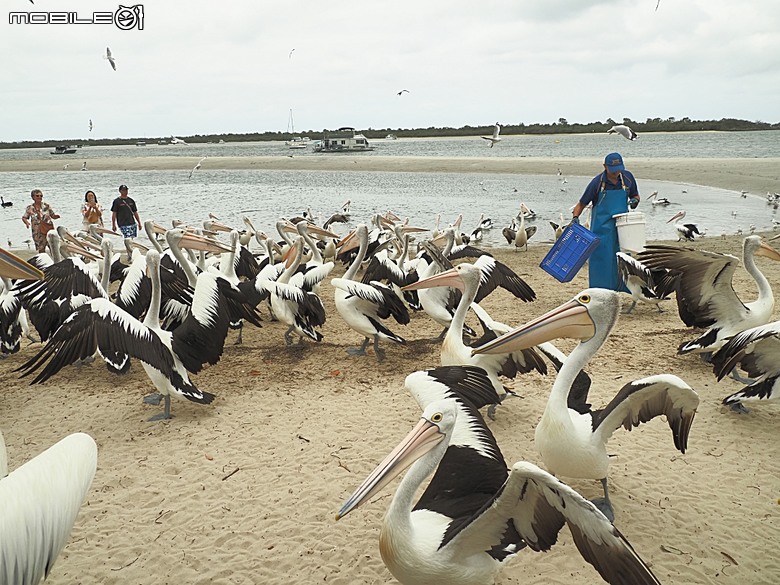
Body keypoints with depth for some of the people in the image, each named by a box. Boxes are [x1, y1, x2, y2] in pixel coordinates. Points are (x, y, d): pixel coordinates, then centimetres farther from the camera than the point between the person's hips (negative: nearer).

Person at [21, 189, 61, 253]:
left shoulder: (46, 206, 2)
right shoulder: (30, 208, 2)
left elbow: (53, 216, 8)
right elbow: (24, 217, 8)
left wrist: (56, 216, -15)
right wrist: (26, 222, -13)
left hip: (49, 229, 0)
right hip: (38, 232, 0)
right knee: (41, 248, 2)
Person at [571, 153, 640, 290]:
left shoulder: (627, 177, 0)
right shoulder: (597, 182, -11)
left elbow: (635, 195, 17)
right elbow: (581, 204, -2)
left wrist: (634, 201, -6)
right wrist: (575, 217, -19)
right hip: (601, 227, -3)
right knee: (601, 257, -3)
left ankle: (621, 288, 18)